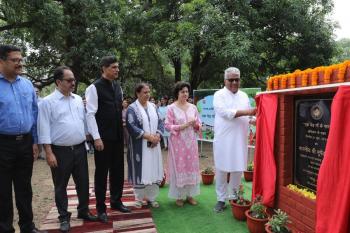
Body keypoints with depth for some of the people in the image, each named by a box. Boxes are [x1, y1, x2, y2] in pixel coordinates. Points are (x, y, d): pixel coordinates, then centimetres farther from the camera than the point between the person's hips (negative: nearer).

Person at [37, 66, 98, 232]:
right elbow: (44, 129, -10)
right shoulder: (48, 102, -7)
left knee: (83, 182, 13)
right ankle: (64, 218, 26)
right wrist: (49, 153, -13)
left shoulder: (78, 99, 8)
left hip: (80, 149, 5)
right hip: (60, 151, -4)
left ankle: (83, 211, 31)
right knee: (61, 186, 10)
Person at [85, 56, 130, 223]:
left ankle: (116, 201, 33)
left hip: (118, 136, 7)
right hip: (103, 137, -6)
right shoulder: (94, 88, -9)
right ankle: (101, 208, 21)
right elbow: (90, 114, -14)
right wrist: (96, 137, -18)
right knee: (102, 172, 5)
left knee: (118, 170, 15)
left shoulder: (118, 87, 11)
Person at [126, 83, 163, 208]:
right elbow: (131, 126, -15)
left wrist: (157, 136, -10)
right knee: (140, 171, 3)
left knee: (153, 170, 8)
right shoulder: (132, 108, -6)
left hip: (153, 144, 5)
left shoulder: (153, 106, 10)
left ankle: (151, 197, 21)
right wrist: (148, 136, -19)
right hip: (139, 146, -5)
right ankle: (139, 198, 19)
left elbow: (160, 122, 8)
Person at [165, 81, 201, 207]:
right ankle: (179, 196, 15)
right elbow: (167, 126, -10)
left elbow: (199, 125, 12)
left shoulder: (193, 107, 7)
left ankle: (190, 194, 19)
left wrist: (195, 124, -11)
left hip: (191, 142, 4)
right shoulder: (171, 108, -4)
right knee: (179, 167, 2)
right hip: (178, 143, -4)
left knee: (191, 166, 7)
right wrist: (183, 126, -18)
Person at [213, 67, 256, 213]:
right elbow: (226, 113, -17)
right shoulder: (219, 95, -2)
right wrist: (247, 112, -19)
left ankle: (233, 197, 26)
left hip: (240, 139, 4)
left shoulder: (244, 96, 14)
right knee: (221, 170, 3)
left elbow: (248, 115, 17)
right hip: (223, 139, -4)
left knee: (238, 170, 9)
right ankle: (221, 199, 17)